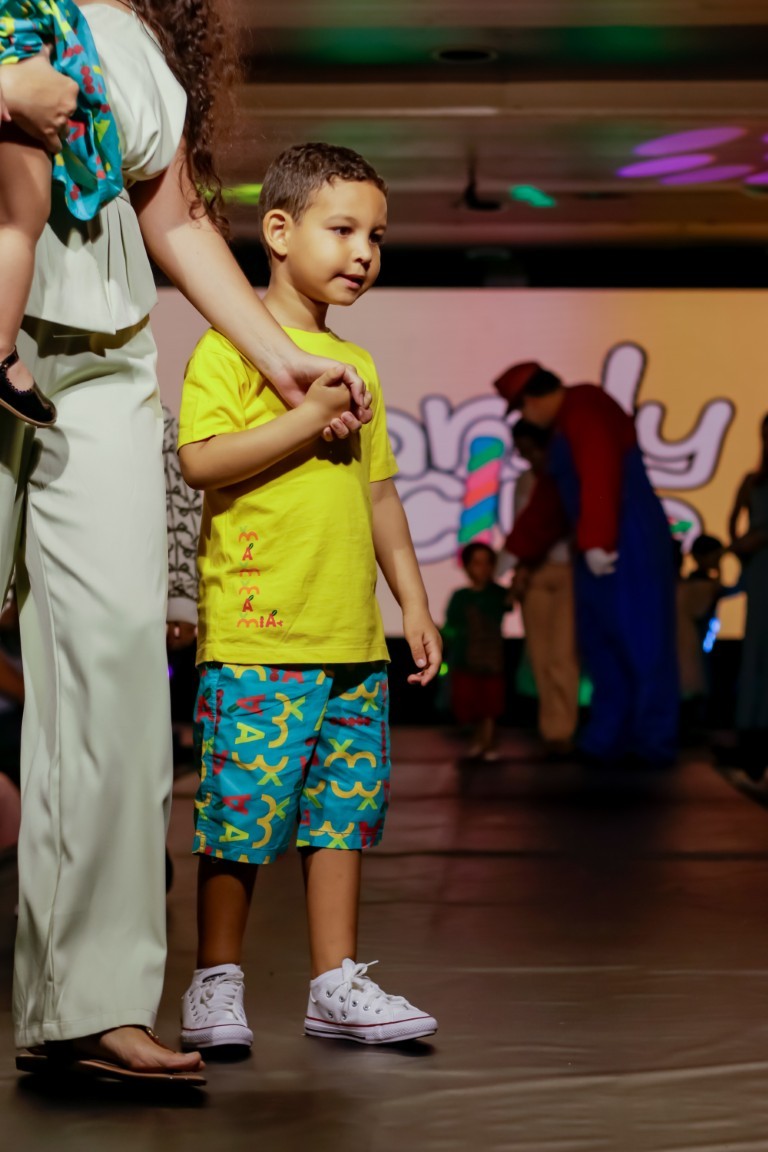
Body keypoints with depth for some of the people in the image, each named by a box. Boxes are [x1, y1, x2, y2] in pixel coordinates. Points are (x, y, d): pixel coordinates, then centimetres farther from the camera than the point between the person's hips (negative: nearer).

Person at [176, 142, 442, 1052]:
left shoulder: (356, 364, 18)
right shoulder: (231, 345, -3)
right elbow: (199, 461, -16)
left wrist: (414, 602, 20)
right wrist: (309, 418, -16)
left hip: (353, 637, 7)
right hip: (256, 635, -7)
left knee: (345, 805, 8)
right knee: (245, 808, -4)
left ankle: (337, 983, 16)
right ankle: (216, 984, 9)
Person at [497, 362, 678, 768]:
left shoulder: (584, 408, -10)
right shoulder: (564, 429, 21)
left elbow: (600, 476, -22)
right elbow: (549, 503, 27)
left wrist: (595, 541, -26)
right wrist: (514, 552, 30)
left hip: (628, 541, -10)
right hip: (599, 549, 10)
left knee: (639, 639, -6)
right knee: (601, 642, 8)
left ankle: (654, 743, -3)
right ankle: (608, 739, 10)